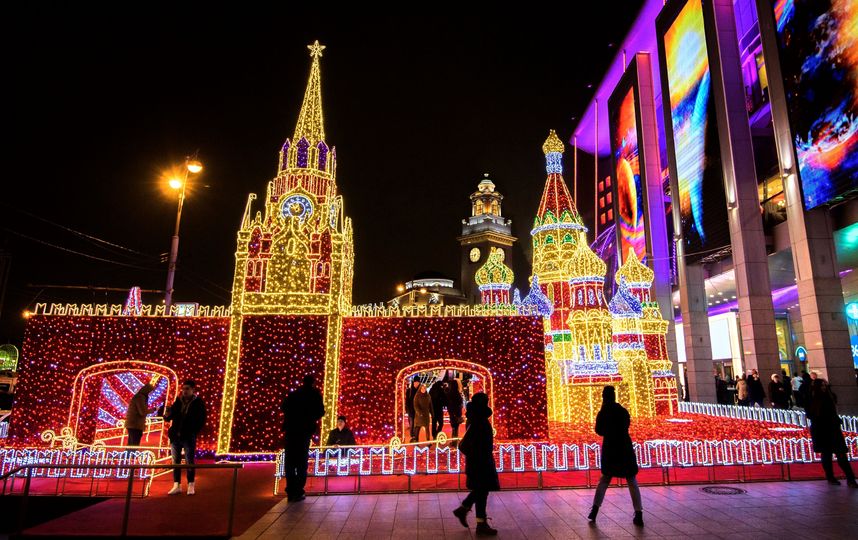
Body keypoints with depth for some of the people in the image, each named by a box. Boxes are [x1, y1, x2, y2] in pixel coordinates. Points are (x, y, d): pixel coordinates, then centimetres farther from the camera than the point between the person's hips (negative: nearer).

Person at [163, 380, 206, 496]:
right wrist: (167, 415, -13)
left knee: (189, 462, 0)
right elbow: (169, 418, 8)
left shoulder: (198, 403, -3)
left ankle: (191, 486, 9)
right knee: (175, 461, 7)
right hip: (175, 436, 4)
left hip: (189, 437, -4)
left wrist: (193, 432, -12)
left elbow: (202, 421, -3)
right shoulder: (178, 401, 7)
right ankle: (177, 486, 15)